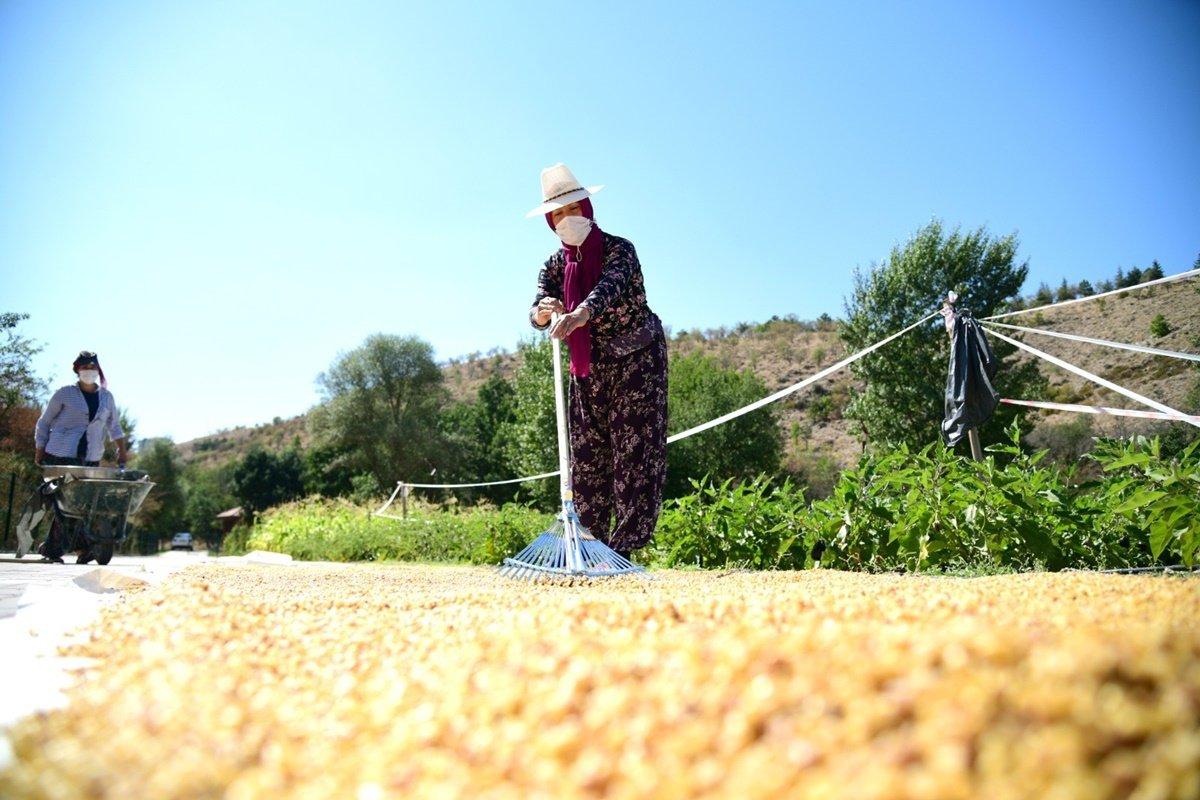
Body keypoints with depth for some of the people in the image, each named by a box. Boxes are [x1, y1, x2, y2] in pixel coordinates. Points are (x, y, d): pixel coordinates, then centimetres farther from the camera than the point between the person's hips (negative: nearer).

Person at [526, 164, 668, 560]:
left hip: (637, 360, -5)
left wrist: (579, 314, -54)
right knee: (587, 453, 3)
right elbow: (537, 310, -11)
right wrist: (543, 313, -37)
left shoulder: (618, 249, -12)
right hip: (589, 367, 5)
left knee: (634, 449, -10)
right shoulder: (555, 265, 4)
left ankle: (625, 545, -9)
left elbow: (610, 287, -34)